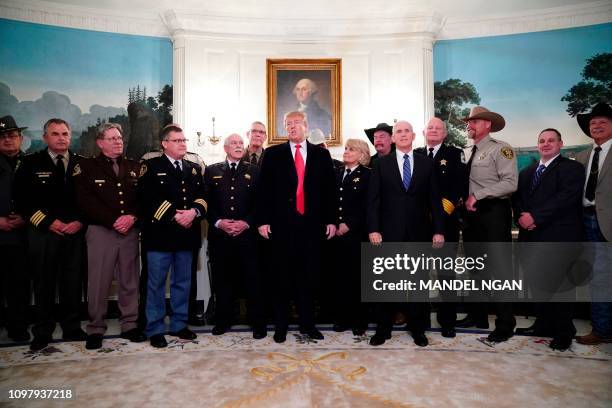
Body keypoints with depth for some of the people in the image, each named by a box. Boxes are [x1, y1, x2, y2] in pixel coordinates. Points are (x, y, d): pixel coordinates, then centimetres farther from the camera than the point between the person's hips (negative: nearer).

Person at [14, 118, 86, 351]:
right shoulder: (31, 163, 4)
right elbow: (22, 200, 0)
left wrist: (80, 221, -5)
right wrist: (47, 222, -8)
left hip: (75, 233, 1)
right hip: (43, 233, -1)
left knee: (73, 282, 6)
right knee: (44, 284, 5)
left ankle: (72, 329, 19)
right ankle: (42, 332, 18)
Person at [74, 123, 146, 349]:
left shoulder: (134, 167, 13)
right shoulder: (86, 167, 4)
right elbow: (85, 201, -7)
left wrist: (132, 217, -12)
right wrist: (113, 221, -13)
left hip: (130, 231, 3)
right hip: (100, 230, -3)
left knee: (130, 280, 8)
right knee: (98, 282, 1)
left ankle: (129, 325, 19)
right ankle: (95, 329, 15)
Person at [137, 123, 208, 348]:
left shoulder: (194, 168, 15)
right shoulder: (151, 166, 0)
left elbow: (202, 197, 10)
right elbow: (147, 199, -10)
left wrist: (193, 212, -11)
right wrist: (174, 216, -16)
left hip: (187, 235, 5)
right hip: (160, 234, -5)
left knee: (183, 282, 13)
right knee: (156, 283, 4)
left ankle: (179, 324, 26)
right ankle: (155, 329, 16)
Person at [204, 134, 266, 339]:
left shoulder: (255, 171, 8)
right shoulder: (212, 171, 10)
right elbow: (207, 202, 6)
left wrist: (246, 222, -9)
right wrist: (218, 222, -8)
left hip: (247, 234, -1)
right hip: (219, 234, 1)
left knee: (253, 278, 1)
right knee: (222, 278, 8)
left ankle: (258, 322, 12)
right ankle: (223, 320, 23)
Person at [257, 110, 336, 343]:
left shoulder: (321, 154, 10)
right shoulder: (273, 154, 7)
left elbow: (329, 189, 8)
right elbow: (264, 189, 2)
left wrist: (331, 220, 3)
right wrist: (263, 220, -4)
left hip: (312, 223, 1)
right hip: (282, 224, -1)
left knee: (309, 275, 8)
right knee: (283, 276, 6)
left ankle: (307, 324, 22)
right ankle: (281, 326, 19)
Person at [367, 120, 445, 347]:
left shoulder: (426, 164, 8)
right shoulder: (381, 164, 5)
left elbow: (434, 200, 5)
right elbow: (373, 200, 0)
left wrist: (439, 230, -1)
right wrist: (373, 229, -8)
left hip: (419, 233, 1)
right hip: (389, 232, -1)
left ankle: (418, 329, 25)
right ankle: (383, 328, 20)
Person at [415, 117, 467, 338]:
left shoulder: (455, 154, 6)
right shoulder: (415, 155, 11)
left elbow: (461, 184, -4)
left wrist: (447, 206, -15)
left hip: (446, 220, -1)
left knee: (446, 270, 4)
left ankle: (447, 320, 15)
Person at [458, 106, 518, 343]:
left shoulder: (500, 148, -7)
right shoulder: (470, 153, 15)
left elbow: (510, 183, -17)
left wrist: (477, 196, -18)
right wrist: (464, 200, 0)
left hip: (493, 213, -8)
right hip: (471, 214, 8)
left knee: (499, 268, -3)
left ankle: (505, 324, 9)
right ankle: (477, 315, 28)